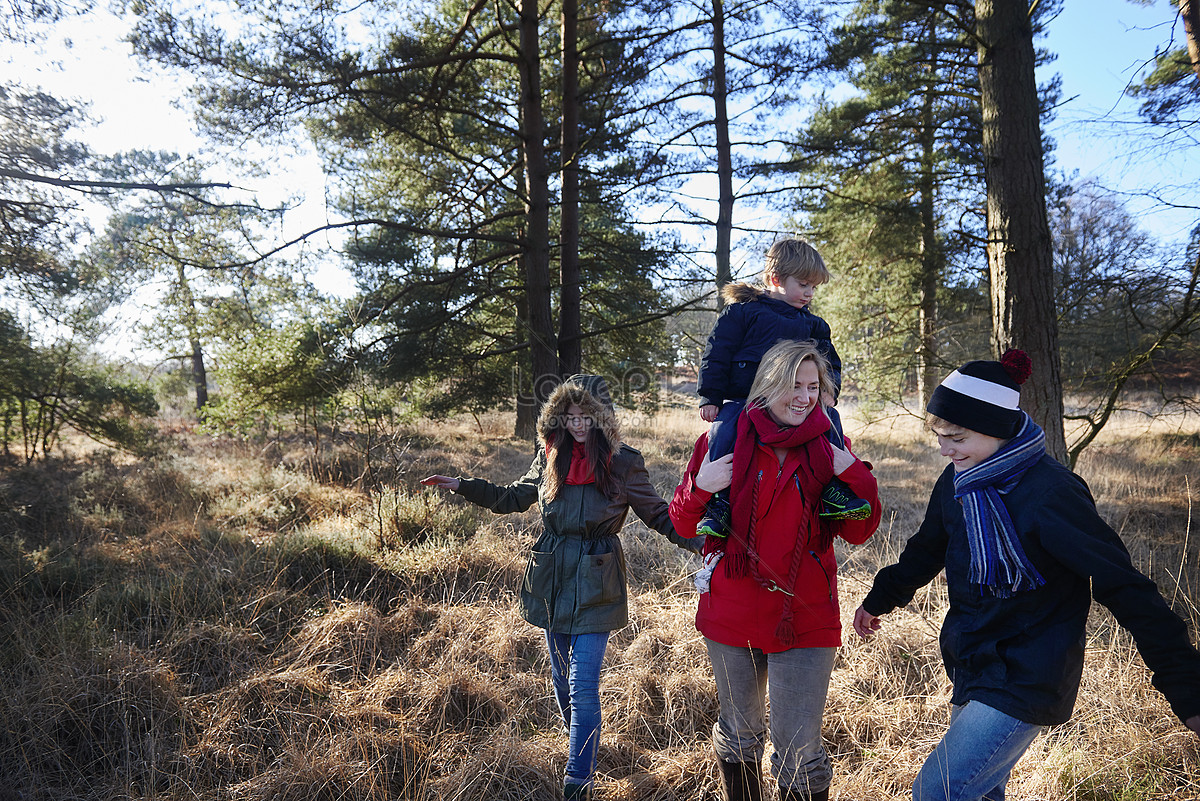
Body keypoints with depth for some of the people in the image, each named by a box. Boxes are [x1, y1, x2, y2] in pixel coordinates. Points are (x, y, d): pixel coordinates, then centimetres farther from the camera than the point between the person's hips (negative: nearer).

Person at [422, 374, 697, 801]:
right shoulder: (551, 455, 2)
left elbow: (658, 513, -2)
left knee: (582, 687, -7)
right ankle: (583, 752, 41)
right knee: (562, 679, 17)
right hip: (552, 582, 5)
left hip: (595, 586, -4)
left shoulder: (623, 462, -9)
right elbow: (515, 497, 15)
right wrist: (462, 485, 8)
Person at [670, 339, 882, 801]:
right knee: (738, 736, 21)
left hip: (804, 619, -1)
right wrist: (699, 487, -19)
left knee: (799, 750, 2)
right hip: (732, 615, 1)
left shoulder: (827, 447, -1)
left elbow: (858, 533, 1)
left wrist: (856, 476, -14)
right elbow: (683, 525, 1)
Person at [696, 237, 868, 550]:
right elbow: (716, 356, 1)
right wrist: (710, 397, -5)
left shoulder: (812, 324, 19)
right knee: (723, 432, -31)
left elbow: (829, 362, 25)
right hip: (741, 400, -4)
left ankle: (833, 488, -12)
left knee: (830, 419, -17)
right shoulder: (741, 311, 4)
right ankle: (718, 501, -26)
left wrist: (828, 391, 3)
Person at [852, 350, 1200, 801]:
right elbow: (927, 551, 18)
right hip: (971, 672, 7)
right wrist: (880, 599, 29)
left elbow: (1125, 590, -21)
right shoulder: (958, 481, 0)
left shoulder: (1049, 494, -22)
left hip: (1026, 684, -7)